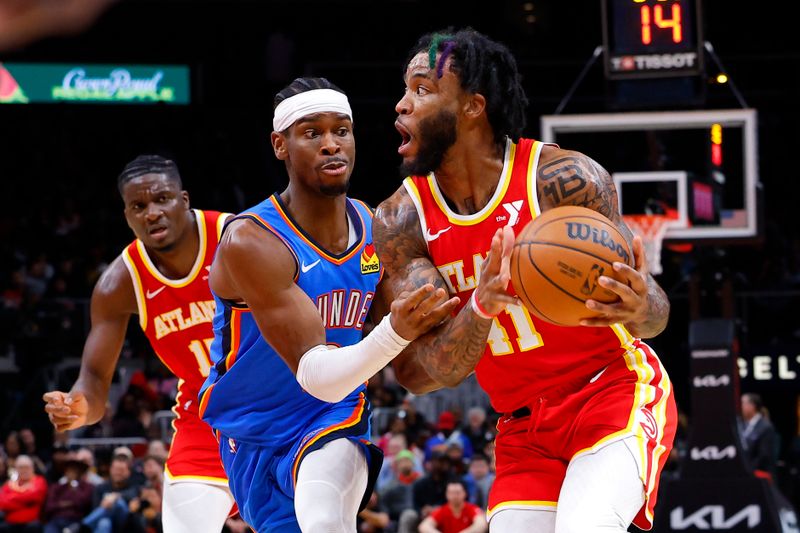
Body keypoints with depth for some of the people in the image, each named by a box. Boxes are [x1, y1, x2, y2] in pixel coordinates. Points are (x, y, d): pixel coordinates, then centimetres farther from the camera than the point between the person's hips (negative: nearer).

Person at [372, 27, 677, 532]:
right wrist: (481, 308, -34)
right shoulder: (400, 220, -6)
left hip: (616, 396, -5)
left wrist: (639, 308, -38)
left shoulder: (563, 179, -16)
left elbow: (655, 311, -12)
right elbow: (437, 371, -12)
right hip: (525, 429, 5)